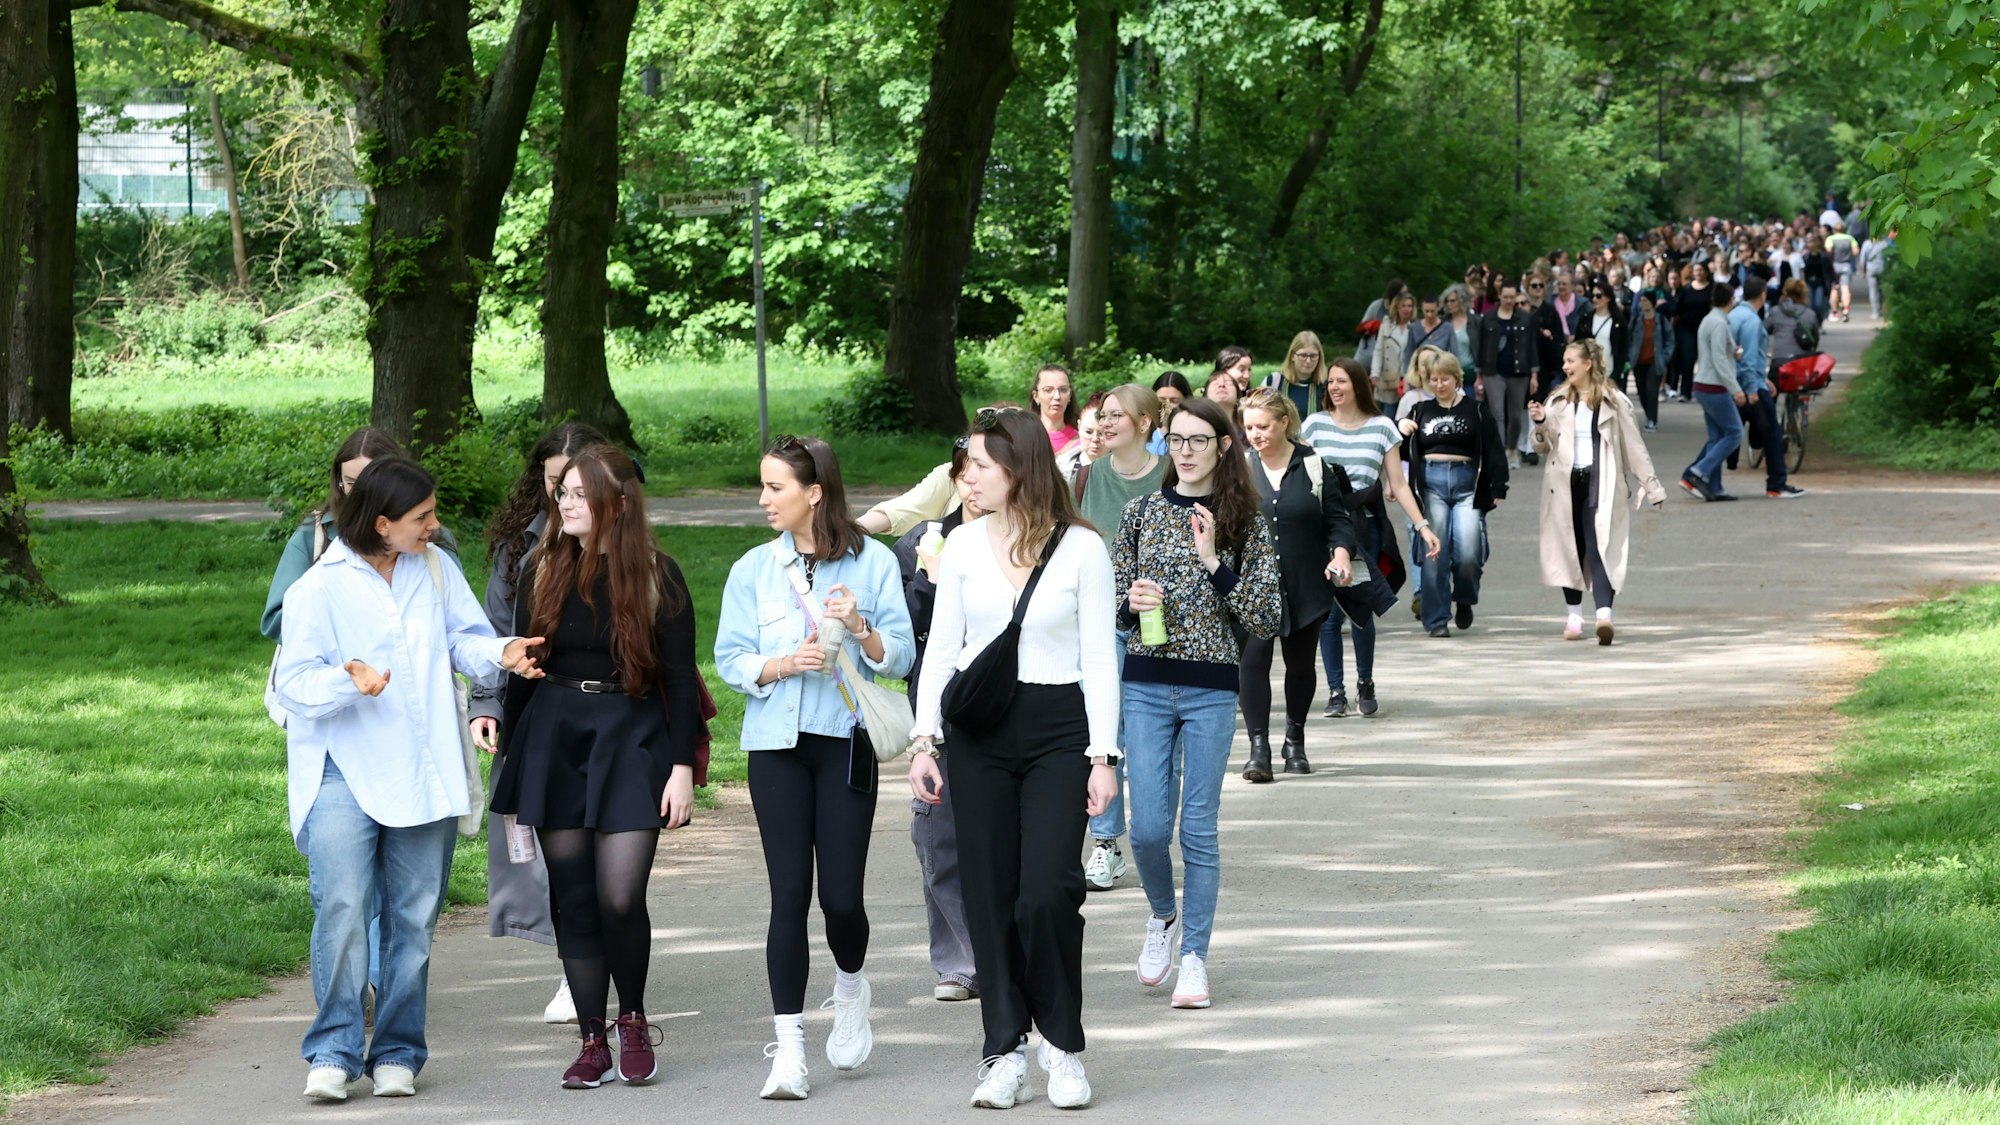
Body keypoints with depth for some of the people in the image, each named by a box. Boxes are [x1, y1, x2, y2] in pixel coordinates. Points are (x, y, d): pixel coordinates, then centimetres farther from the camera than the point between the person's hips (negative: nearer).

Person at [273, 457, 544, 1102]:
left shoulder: (436, 570, 7)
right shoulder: (321, 588, -8)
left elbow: (464, 638, 5)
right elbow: (293, 682, -10)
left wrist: (499, 654, -17)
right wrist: (351, 684, -28)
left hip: (423, 775, 5)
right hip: (344, 772, -4)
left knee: (414, 916, 6)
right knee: (342, 905, -17)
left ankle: (398, 1053, 15)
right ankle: (334, 1050, -10)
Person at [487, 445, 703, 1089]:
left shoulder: (657, 577, -1)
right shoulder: (543, 571, 8)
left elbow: (680, 676, 0)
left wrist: (682, 765, -7)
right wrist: (512, 766, 11)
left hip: (630, 741, -3)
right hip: (553, 739, 3)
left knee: (620, 897, -12)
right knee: (574, 900, 2)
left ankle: (633, 1021, 12)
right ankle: (593, 1043, 9)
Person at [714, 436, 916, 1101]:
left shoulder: (873, 563, 1)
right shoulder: (753, 570, 6)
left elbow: (900, 658, 1)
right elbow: (730, 661, 3)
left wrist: (860, 629, -17)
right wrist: (786, 663, -13)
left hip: (846, 743, -1)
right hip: (778, 745, 1)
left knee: (841, 896, -5)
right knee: (790, 895, -5)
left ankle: (850, 990, 28)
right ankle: (788, 1050, -1)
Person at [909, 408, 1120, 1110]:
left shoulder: (1081, 549, -1)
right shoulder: (964, 546, 7)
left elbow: (1099, 658, 0)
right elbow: (941, 649, 9)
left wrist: (1102, 755, -5)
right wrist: (925, 741, 2)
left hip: (1058, 729, -3)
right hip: (978, 730, 3)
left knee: (1046, 893, -13)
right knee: (990, 894, 1)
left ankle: (1062, 1042, 4)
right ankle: (1005, 1052, 9)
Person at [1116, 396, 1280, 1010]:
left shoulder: (1245, 524, 1)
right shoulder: (1143, 512, 6)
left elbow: (1265, 619, -4)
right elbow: (1113, 604, 12)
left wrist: (1214, 562, -13)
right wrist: (1132, 604, -10)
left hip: (1211, 690, -1)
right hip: (1146, 686, 1)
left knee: (1199, 829, 0)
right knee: (1149, 827, -3)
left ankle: (1195, 955, 10)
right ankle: (1163, 915, 27)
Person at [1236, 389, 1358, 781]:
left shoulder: (1314, 466, 2)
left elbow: (1338, 520, 5)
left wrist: (1341, 554, -12)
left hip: (1305, 586, 1)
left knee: (1300, 662, 12)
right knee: (1253, 657, -15)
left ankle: (1295, 741, 31)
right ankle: (1258, 747, -14)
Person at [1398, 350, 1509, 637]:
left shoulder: (1475, 411, 6)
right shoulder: (1421, 412, 14)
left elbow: (1493, 451, 4)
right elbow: (1405, 453, 18)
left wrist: (1497, 489, -2)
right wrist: (1402, 433, -3)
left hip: (1467, 485, -2)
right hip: (1431, 484, 2)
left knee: (1468, 553, -11)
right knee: (1434, 554, -4)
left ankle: (1464, 600, 18)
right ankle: (1437, 620, 2)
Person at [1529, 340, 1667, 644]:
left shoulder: (1613, 401, 2)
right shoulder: (1559, 401, 11)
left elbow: (1633, 445, 6)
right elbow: (1543, 446, 13)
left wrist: (1652, 486, 6)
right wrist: (1540, 423, -7)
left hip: (1600, 482, -4)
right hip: (1565, 482, 4)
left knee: (1599, 547, -14)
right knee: (1571, 547, 6)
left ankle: (1604, 614, -26)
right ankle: (1573, 615, 16)